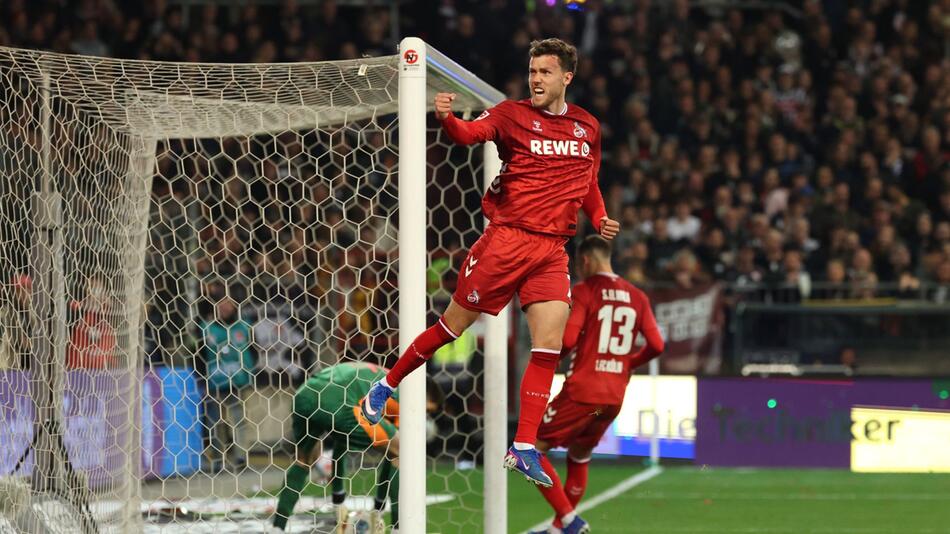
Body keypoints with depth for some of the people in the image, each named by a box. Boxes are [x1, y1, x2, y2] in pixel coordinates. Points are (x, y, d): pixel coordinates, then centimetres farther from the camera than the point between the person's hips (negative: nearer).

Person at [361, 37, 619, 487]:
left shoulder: (588, 128, 11)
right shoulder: (513, 114, -4)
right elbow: (472, 133, -22)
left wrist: (600, 218, 6)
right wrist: (447, 119, -43)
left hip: (552, 250, 4)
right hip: (506, 239, -3)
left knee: (549, 346, -6)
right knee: (453, 327, 4)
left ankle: (524, 449, -3)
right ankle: (386, 386, 25)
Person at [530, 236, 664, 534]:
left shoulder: (584, 292, -6)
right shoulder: (637, 297, 10)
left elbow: (568, 340, -16)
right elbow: (656, 345, 7)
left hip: (582, 392, -7)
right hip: (615, 397, 7)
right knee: (579, 458, 24)